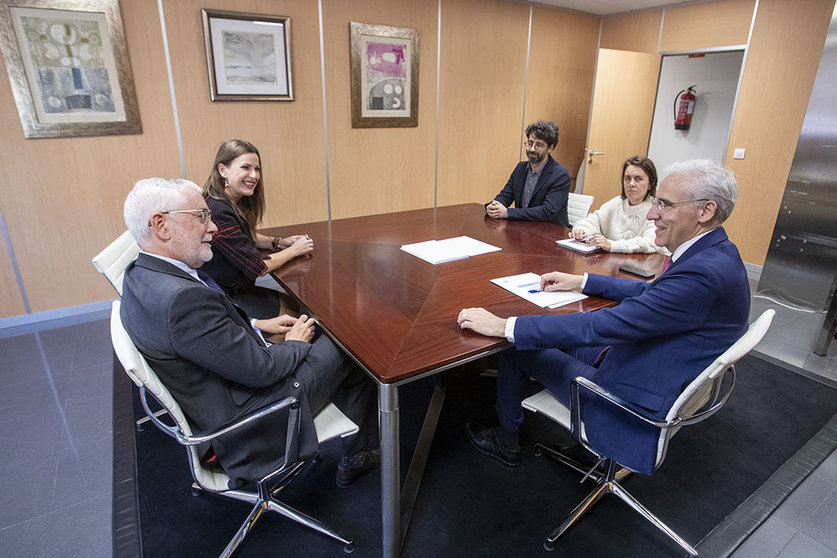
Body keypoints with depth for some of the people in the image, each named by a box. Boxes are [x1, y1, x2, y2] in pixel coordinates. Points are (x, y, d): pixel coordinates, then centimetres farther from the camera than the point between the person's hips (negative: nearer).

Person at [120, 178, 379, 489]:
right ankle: (356, 457, 27)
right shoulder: (182, 297, -33)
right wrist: (295, 344, -8)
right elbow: (260, 369, -26)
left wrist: (256, 326, 5)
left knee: (321, 336, 17)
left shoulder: (140, 274, -2)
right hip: (247, 421, -9)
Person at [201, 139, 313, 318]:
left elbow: (249, 238, 21)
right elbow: (257, 267, -24)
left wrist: (281, 242, 4)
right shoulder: (218, 212, -27)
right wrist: (294, 250, -9)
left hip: (240, 288, 9)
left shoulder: (235, 202, 2)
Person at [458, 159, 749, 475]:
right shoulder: (717, 253, 0)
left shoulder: (703, 273, -31)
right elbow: (650, 292, 16)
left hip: (636, 401, -9)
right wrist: (581, 281, 14)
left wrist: (504, 326, -31)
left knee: (517, 348, -1)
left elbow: (603, 327, -33)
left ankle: (506, 441, 24)